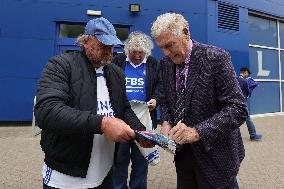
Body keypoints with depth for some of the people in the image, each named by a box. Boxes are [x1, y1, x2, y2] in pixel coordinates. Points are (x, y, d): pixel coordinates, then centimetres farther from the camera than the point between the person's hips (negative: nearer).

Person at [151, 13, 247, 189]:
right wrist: (166, 122, -8)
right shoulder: (165, 63, 1)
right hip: (183, 152, 5)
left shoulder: (216, 57, -16)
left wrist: (198, 132, -28)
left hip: (214, 153, -4)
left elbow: (237, 108, -19)